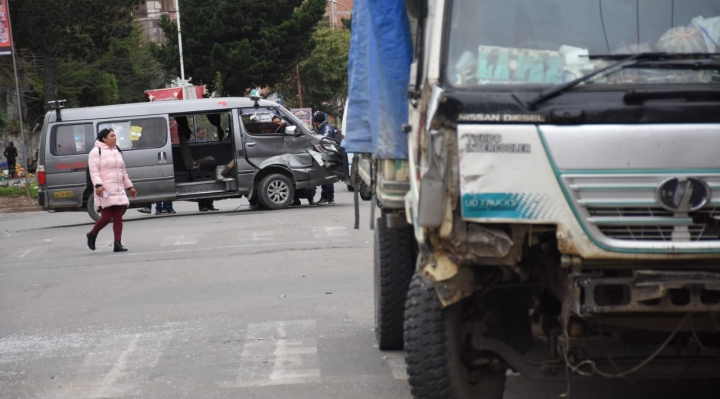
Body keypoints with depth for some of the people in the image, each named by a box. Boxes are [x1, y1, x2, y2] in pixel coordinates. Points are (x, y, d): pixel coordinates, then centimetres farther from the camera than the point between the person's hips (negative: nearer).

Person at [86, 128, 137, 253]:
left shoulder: (117, 152, 19)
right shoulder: (96, 152, -3)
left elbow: (123, 172, 25)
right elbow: (94, 170, -13)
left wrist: (129, 186, 23)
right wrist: (98, 185, -26)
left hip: (119, 191, 7)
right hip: (105, 191, -7)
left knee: (118, 219, 0)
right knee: (106, 218, -7)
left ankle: (118, 244, -1)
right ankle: (92, 235, 18)